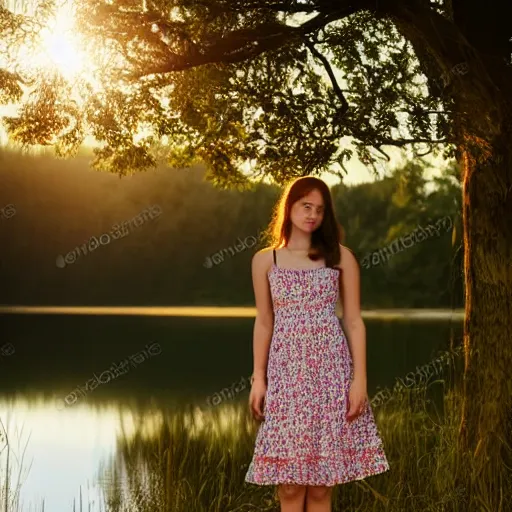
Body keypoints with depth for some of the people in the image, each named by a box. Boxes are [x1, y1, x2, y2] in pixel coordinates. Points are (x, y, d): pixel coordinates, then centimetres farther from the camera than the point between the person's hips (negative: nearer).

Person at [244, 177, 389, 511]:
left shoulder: (340, 257, 5)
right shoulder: (265, 260, 8)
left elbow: (353, 321, 3)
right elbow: (264, 322, 10)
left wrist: (359, 378, -5)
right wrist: (258, 378, 4)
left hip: (331, 371, 0)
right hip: (286, 372, 1)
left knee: (322, 479, 1)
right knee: (289, 479, -1)